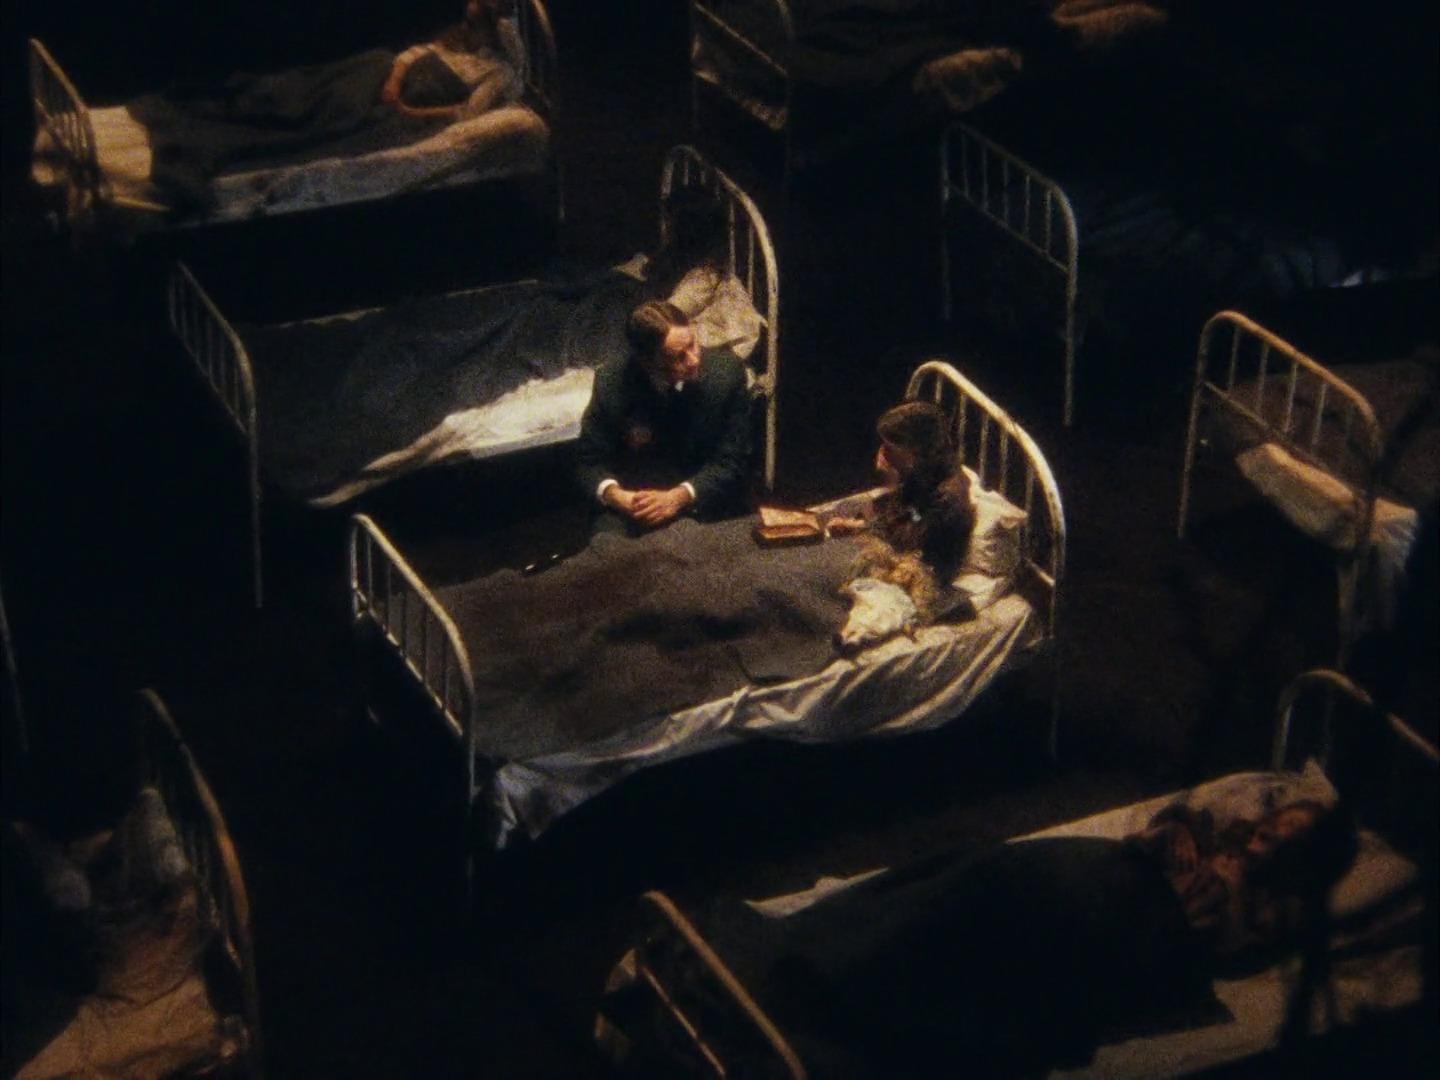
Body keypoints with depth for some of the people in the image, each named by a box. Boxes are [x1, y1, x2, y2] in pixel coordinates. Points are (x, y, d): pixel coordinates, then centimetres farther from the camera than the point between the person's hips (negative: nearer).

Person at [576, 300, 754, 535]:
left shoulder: (726, 372, -10)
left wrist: (679, 497, -22)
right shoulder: (612, 383, -10)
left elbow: (732, 462, -5)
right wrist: (615, 496, -22)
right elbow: (590, 462, 1)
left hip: (705, 503, 0)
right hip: (635, 506, 0)